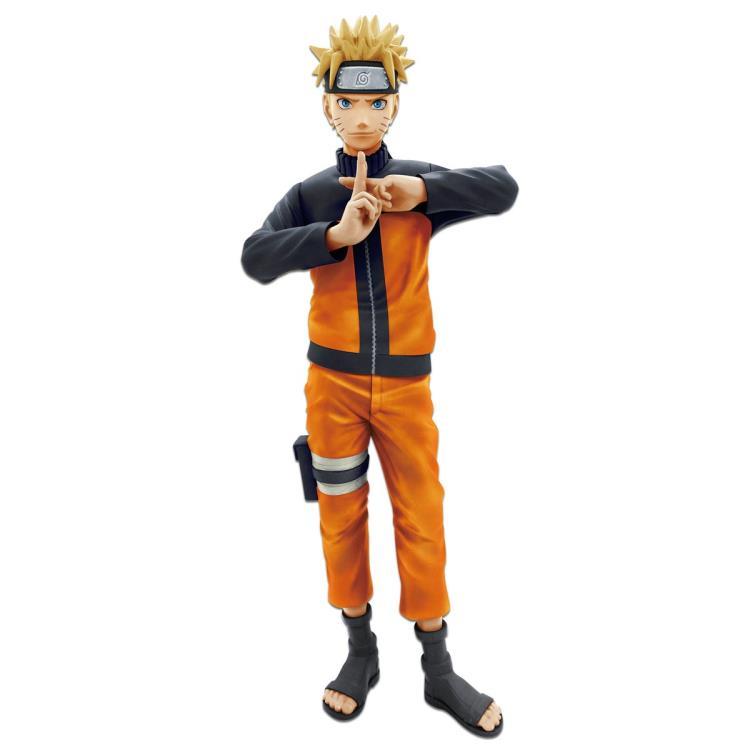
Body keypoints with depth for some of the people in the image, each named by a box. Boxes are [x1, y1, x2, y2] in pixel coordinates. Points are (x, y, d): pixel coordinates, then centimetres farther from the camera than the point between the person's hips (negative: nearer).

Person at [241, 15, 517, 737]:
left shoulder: (419, 183, 0)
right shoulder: (310, 193, 1)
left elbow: (503, 188, -12)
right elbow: (255, 258, -14)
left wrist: (421, 191, -23)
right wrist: (337, 234, -24)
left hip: (405, 382, 0)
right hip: (333, 381, 1)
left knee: (421, 521, 8)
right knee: (342, 519, 10)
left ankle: (438, 668, 26)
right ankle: (361, 650, 32)